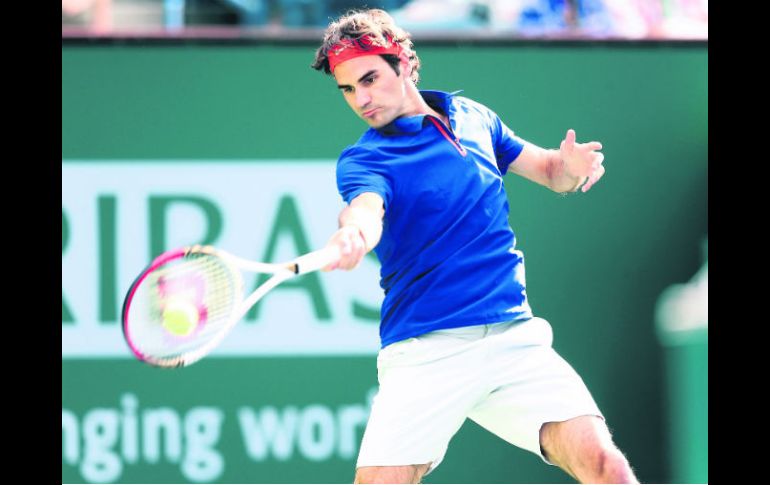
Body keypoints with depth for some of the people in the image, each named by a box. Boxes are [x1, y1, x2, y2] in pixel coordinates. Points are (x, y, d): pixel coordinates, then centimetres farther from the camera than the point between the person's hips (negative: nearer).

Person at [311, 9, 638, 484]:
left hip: (512, 336, 3)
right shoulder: (362, 160, -1)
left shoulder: (473, 118, 13)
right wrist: (352, 236, -49)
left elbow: (548, 169, 25)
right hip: (424, 353, -2)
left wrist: (571, 166, 0)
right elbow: (366, 209, -24)